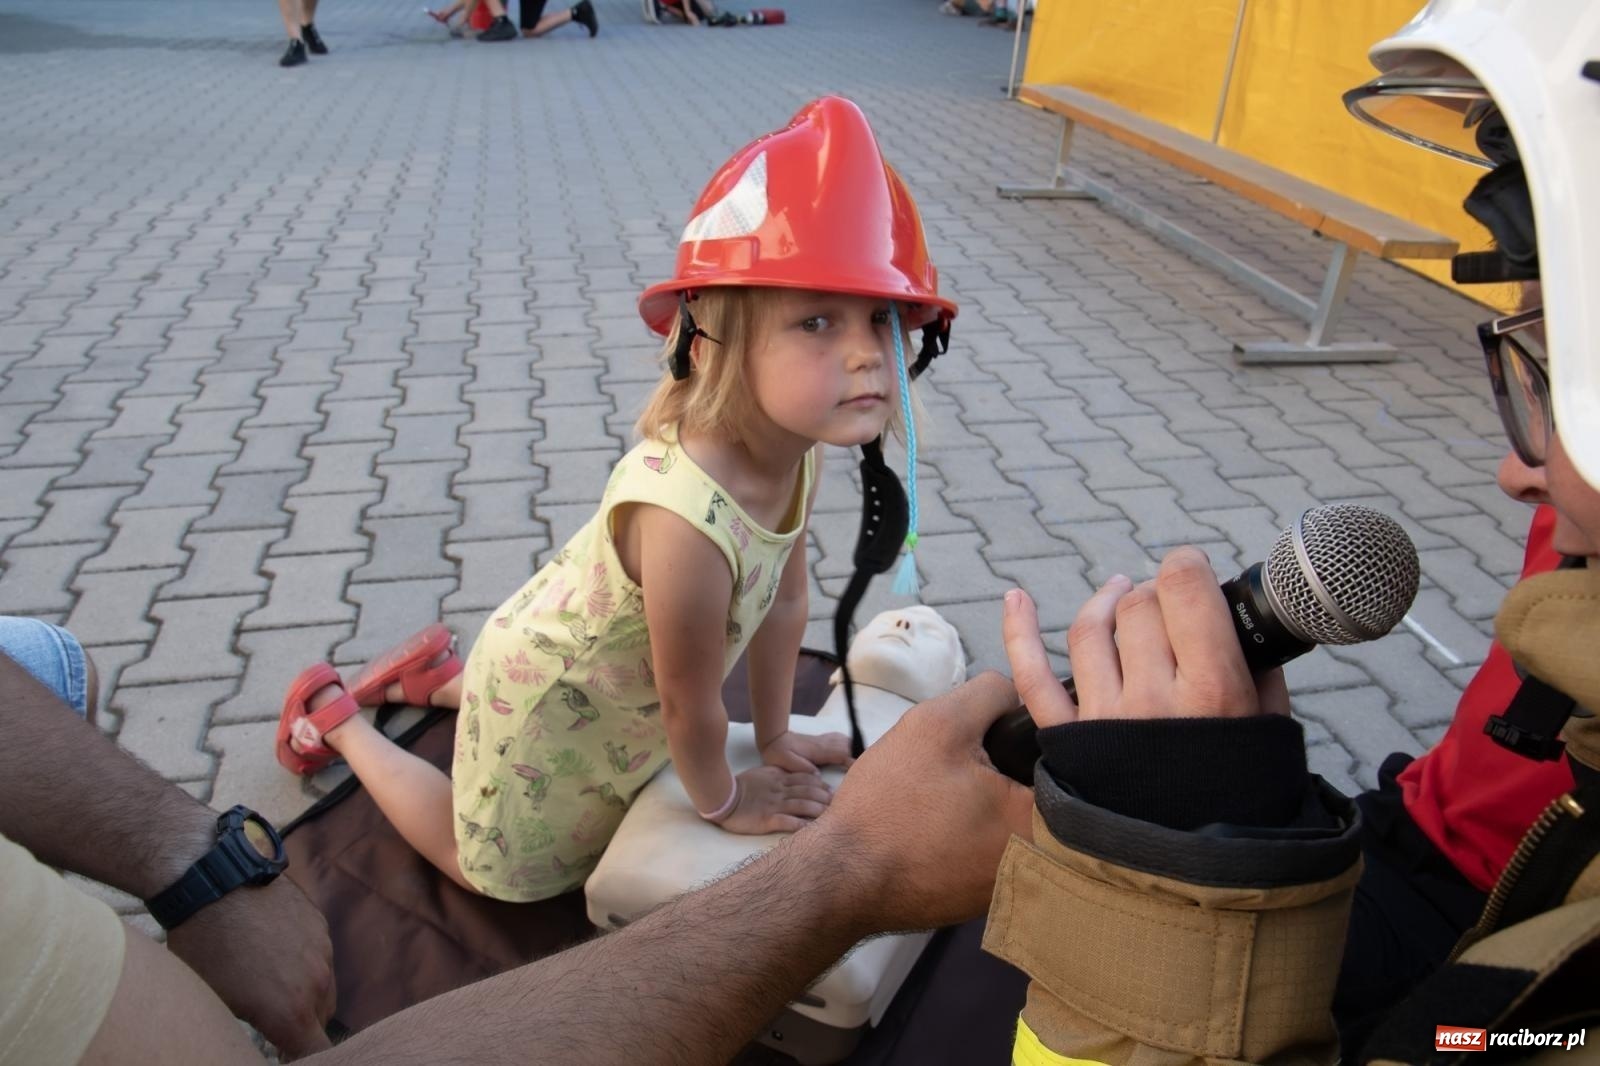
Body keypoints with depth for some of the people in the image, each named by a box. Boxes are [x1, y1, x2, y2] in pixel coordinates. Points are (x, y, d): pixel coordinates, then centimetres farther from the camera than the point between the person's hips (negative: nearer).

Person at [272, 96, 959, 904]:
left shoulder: (794, 449, -20)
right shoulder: (686, 523, -45)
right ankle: (333, 714, 32)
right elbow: (691, 708, -27)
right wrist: (725, 802, -8)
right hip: (545, 696, -7)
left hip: (616, 684, 7)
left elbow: (785, 601, -5)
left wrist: (775, 737, 6)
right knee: (491, 870, 21)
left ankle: (436, 678, 41)